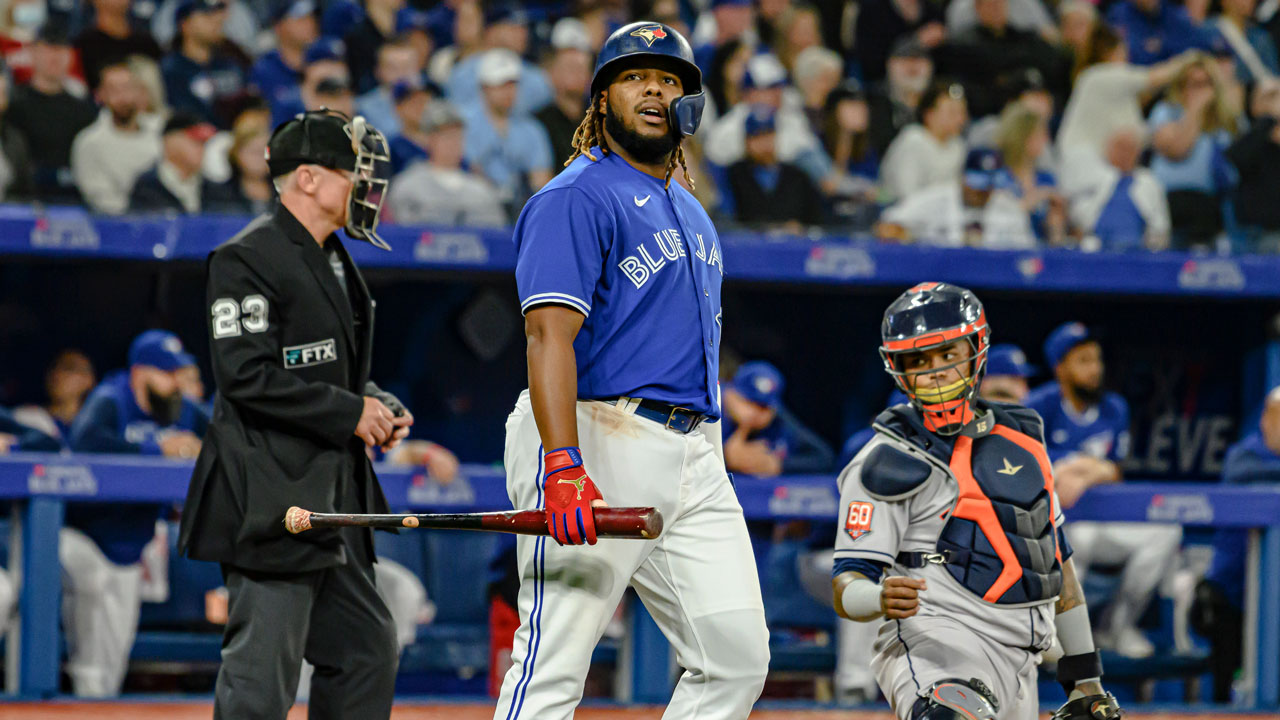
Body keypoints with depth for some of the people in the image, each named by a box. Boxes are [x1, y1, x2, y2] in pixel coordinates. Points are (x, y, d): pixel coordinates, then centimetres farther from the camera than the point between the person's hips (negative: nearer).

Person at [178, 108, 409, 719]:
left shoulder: (334, 261, 19)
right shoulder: (248, 259, -12)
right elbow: (248, 376, -20)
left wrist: (378, 406, 8)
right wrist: (349, 412, -15)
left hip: (334, 500, 10)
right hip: (271, 502, -10)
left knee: (368, 648, 12)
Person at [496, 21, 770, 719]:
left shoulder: (690, 213, 22)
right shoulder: (577, 198, -6)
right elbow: (550, 334, -18)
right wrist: (564, 466, -30)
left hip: (693, 452, 8)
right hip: (599, 439, -8)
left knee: (737, 657, 2)